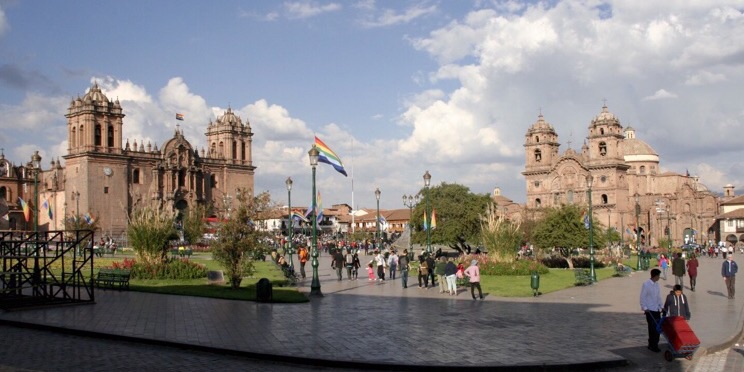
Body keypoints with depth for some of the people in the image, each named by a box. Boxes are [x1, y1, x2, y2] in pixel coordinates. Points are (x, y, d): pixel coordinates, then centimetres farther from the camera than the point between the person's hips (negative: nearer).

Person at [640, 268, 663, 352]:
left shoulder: (656, 284, 10)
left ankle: (655, 345, 18)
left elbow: (659, 296, 18)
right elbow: (642, 297, -11)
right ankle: (652, 345, 4)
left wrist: (661, 306, 10)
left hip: (657, 309, 7)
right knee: (652, 328, -5)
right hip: (650, 310, -7)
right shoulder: (646, 284, -11)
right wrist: (645, 308, -16)